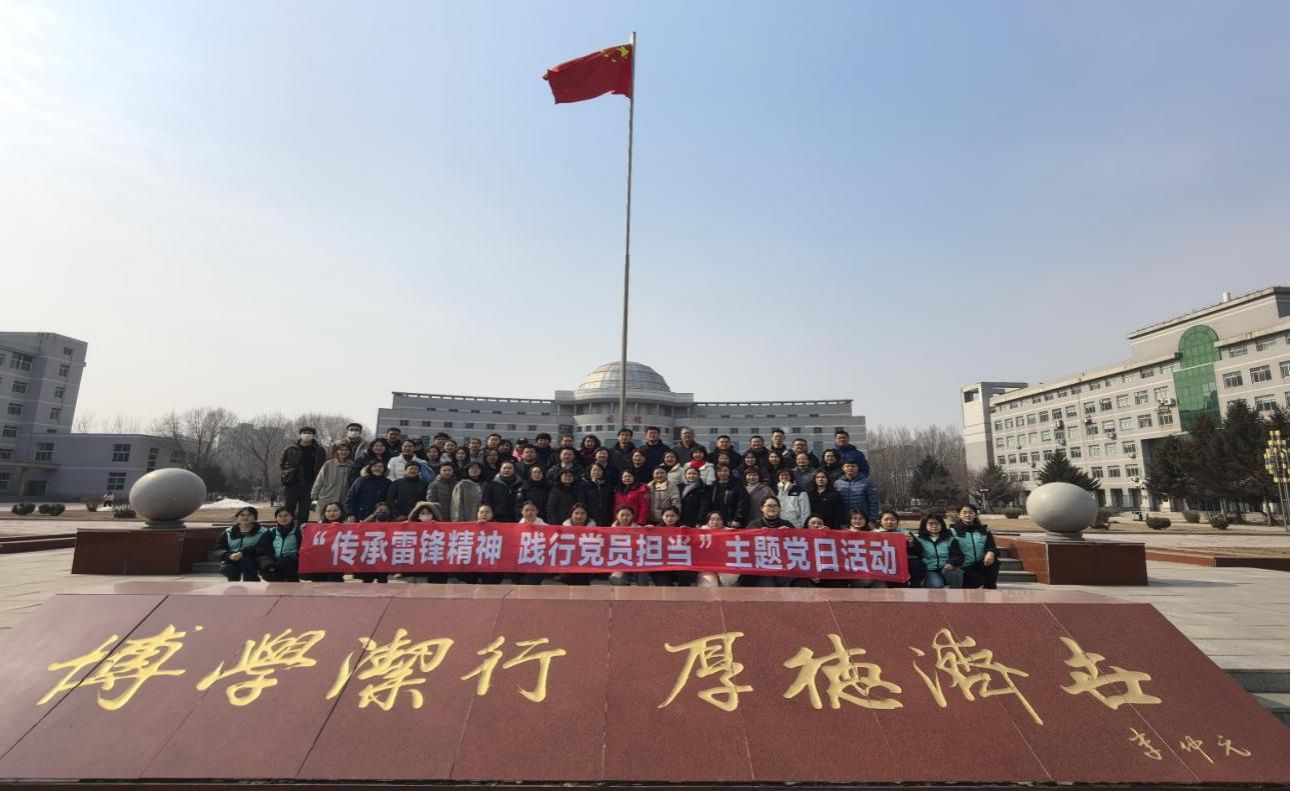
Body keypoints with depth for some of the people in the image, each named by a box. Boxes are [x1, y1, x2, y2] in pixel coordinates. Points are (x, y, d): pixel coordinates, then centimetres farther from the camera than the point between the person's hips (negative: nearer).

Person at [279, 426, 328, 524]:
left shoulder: (319, 450, 5)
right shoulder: (290, 449, 5)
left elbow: (324, 468, 9)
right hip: (291, 483, 0)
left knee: (304, 512, 4)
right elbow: (281, 463, 15)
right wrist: (287, 472, 4)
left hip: (309, 485, 0)